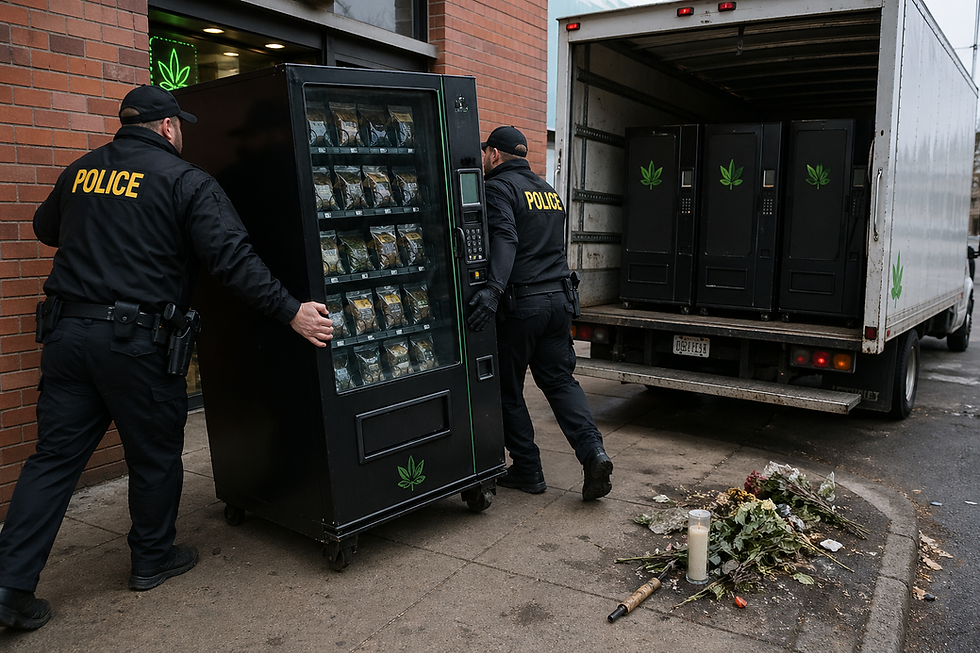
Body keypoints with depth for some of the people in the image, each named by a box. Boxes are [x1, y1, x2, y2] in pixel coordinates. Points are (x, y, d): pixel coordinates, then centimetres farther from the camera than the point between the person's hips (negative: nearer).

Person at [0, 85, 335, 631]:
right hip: (138, 340, -5)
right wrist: (291, 310, -17)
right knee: (155, 455, 12)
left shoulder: (80, 172, 13)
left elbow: (46, 230, 30)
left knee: (55, 457, 12)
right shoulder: (185, 181, -5)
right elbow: (232, 257, -16)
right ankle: (153, 559, 29)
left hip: (67, 333, 6)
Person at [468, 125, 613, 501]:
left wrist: (494, 288, -37)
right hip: (559, 298, 7)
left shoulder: (498, 187, -7)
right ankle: (593, 452, -3)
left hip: (519, 303, -7)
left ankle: (527, 470, 13)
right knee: (560, 380, 13)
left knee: (507, 389, 7)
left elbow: (505, 238, -25)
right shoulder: (548, 190, 18)